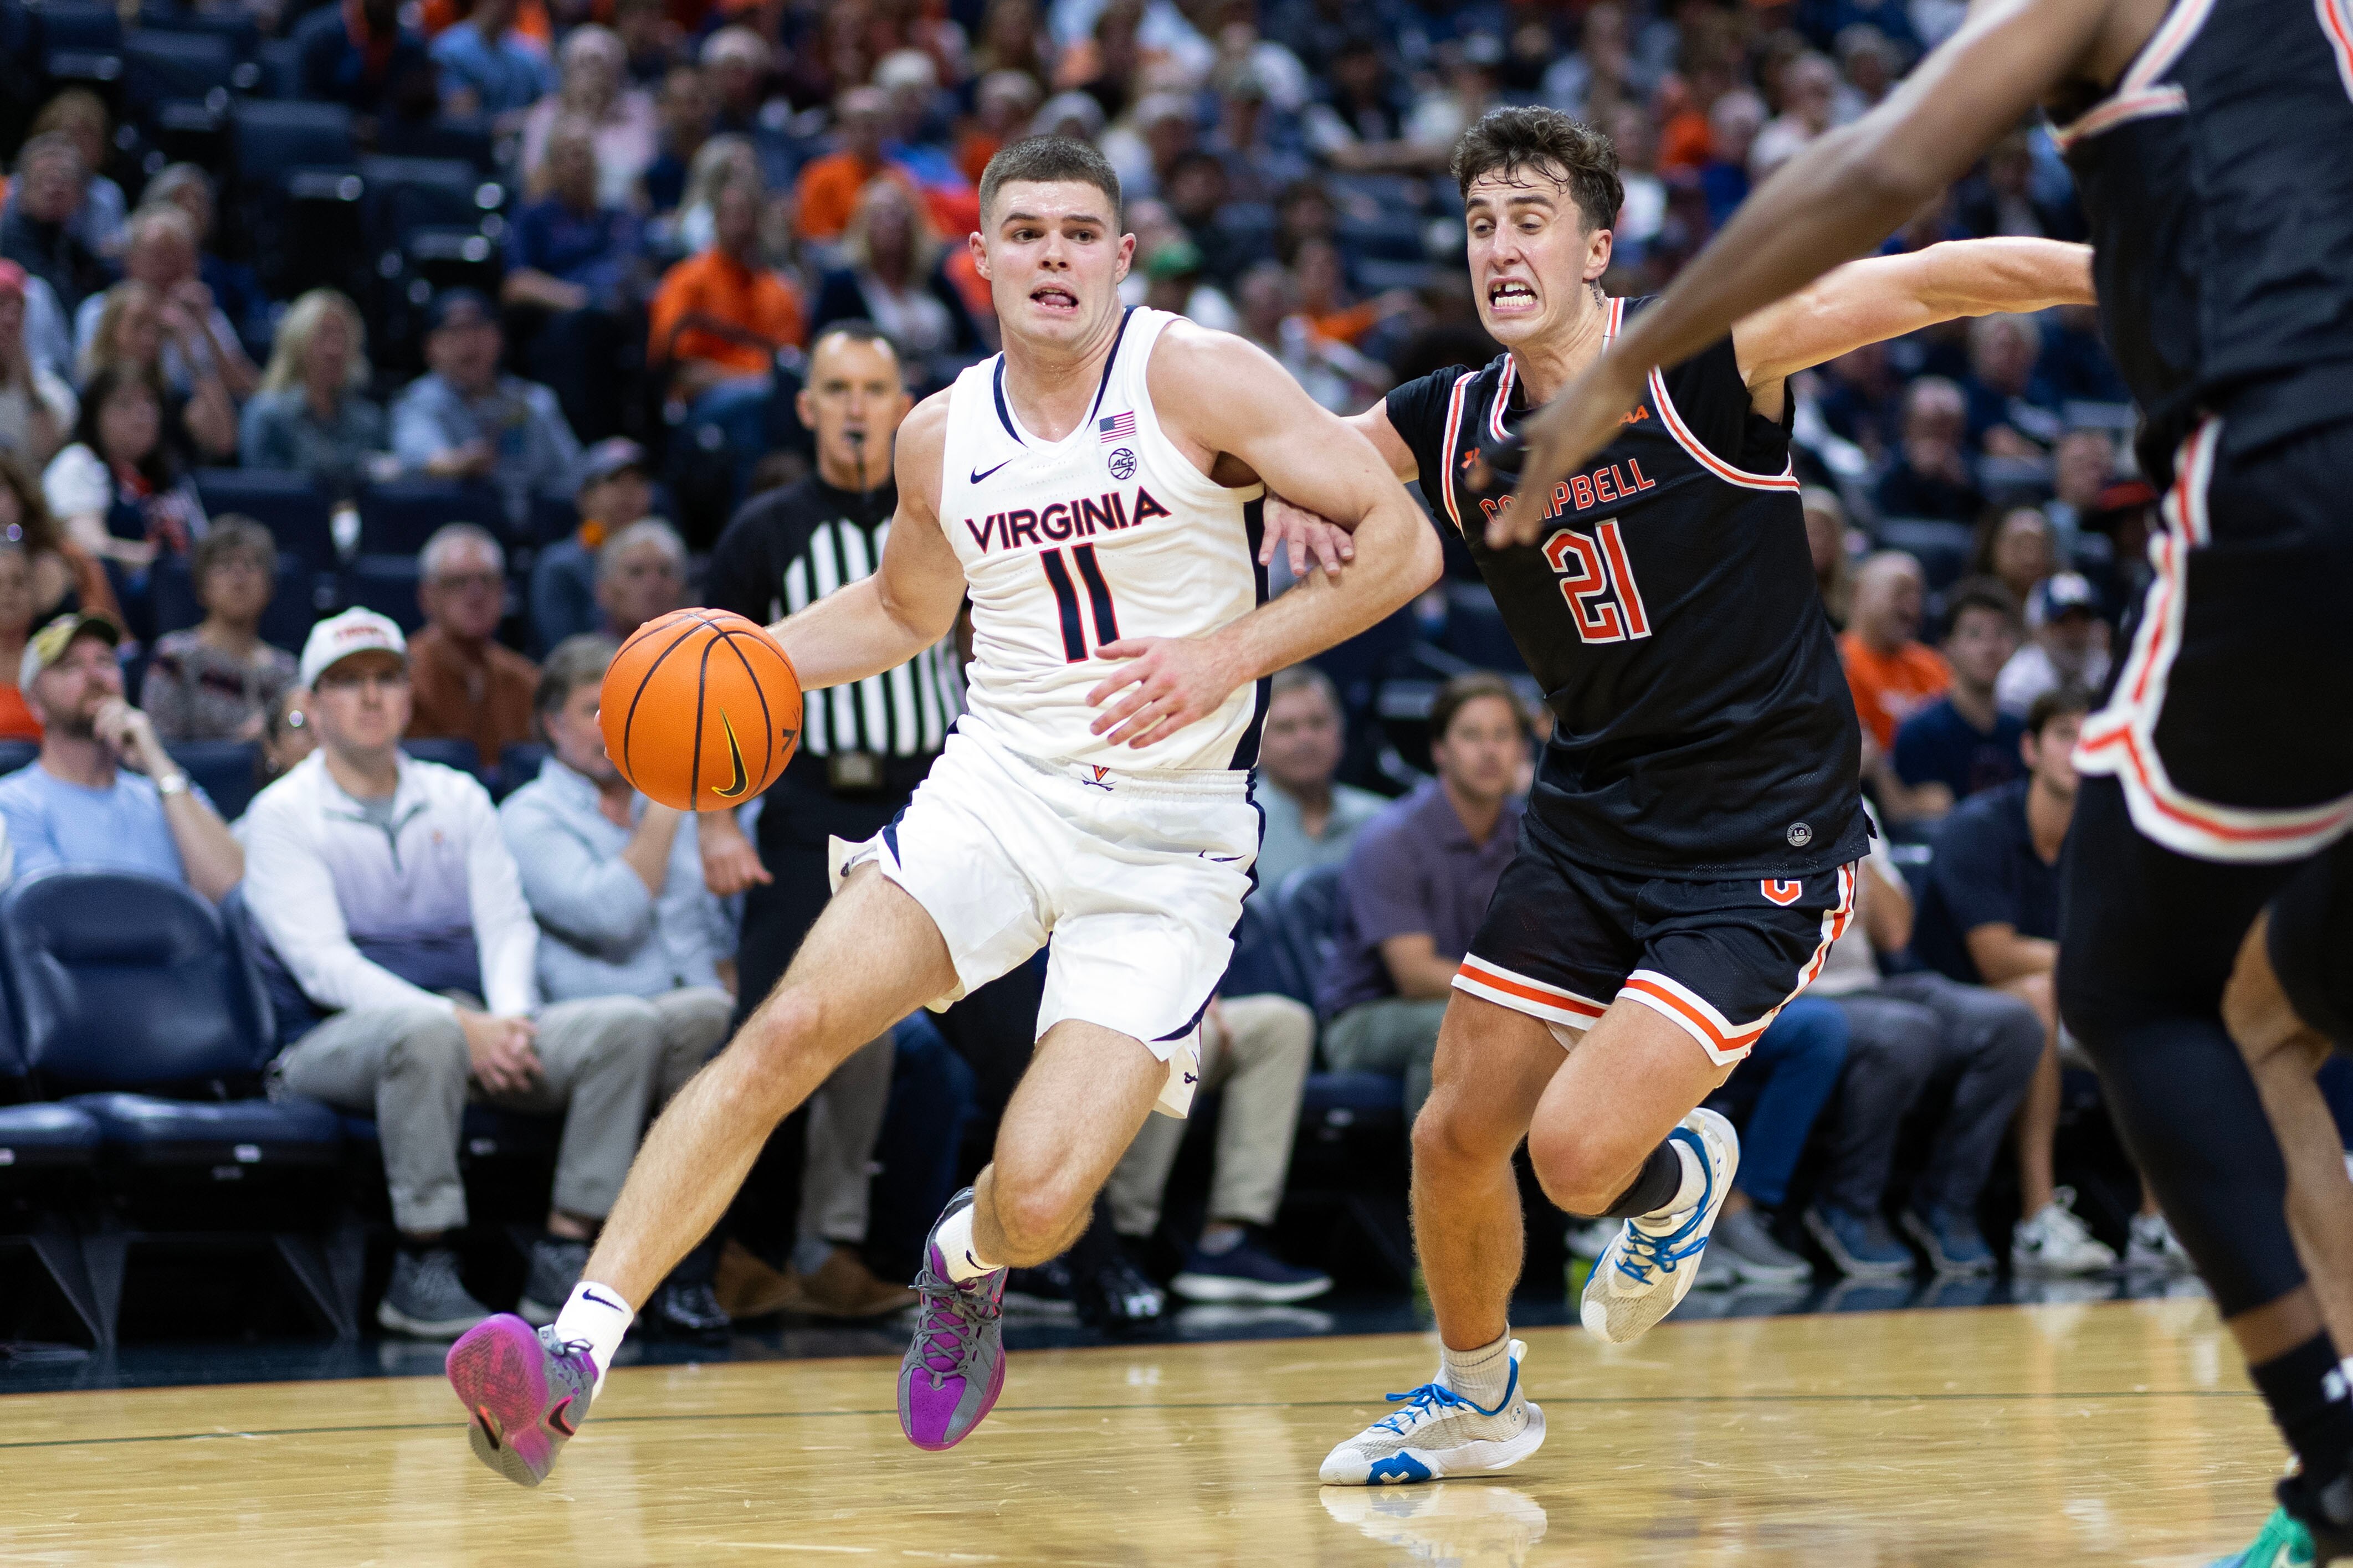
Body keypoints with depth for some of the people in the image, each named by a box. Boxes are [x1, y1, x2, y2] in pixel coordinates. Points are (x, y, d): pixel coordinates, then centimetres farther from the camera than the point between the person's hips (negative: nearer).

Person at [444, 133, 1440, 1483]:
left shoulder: (1194, 380, -9)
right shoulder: (944, 436, 6)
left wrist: (1230, 656, -23)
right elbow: (906, 609, 27)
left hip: (1171, 839, -4)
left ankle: (970, 1264, 25)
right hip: (1000, 783, 4)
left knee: (1041, 1200, -14)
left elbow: (1405, 543, -12)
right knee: (791, 1029, -22)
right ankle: (578, 1351, -23)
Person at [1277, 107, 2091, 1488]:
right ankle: (1477, 1403, 36)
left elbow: (1933, 283, -21)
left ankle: (1679, 1179, 21)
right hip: (1588, 828, 6)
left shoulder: (1709, 355, -15)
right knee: (1456, 1138, 8)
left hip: (1762, 847, -6)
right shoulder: (1452, 426, 1)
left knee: (1577, 1152, -17)